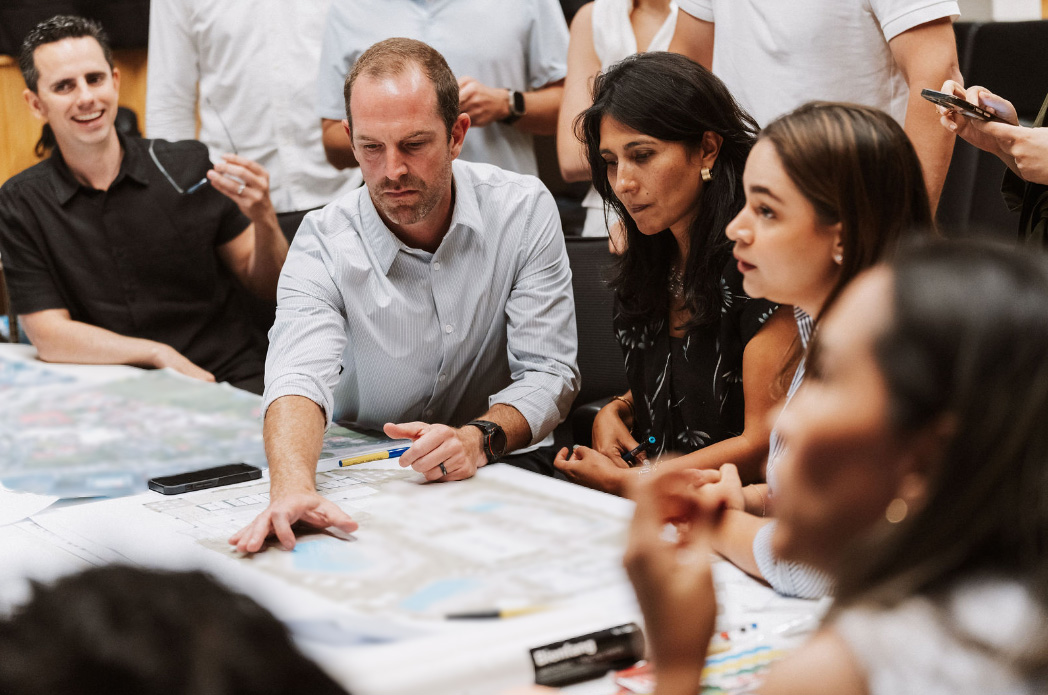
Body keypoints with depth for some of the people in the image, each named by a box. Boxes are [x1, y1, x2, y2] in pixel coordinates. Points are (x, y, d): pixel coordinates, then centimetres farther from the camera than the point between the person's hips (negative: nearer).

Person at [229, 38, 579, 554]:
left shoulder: (524, 210, -8)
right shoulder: (324, 244, -11)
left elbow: (549, 372, -9)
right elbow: (299, 373, -28)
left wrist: (479, 438, -31)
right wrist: (292, 486, -50)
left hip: (500, 465, 1)